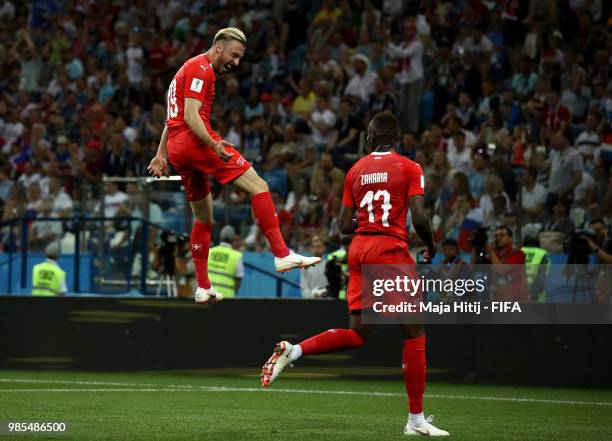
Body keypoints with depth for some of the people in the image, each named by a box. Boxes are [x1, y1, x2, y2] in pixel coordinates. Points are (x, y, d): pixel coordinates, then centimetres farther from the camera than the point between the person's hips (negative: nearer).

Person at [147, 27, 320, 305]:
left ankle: (203, 288, 17)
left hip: (177, 148, 10)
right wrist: (213, 145, -28)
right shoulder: (201, 69, -7)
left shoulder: (190, 68, 25)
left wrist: (161, 155, 28)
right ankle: (282, 255, -21)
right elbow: (190, 116, -18)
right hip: (195, 140, -10)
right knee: (258, 187, -13)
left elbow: (173, 117, 28)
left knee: (203, 217, 17)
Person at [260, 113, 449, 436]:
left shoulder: (355, 170, 12)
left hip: (359, 249, 5)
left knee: (357, 334, 12)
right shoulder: (410, 169, -1)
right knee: (414, 333, 2)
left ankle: (292, 351, -5)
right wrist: (430, 246, 7)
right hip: (390, 250, -5)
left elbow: (344, 225, 10)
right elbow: (419, 218, -11)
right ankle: (416, 420, 2)